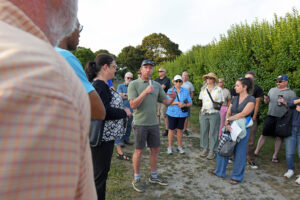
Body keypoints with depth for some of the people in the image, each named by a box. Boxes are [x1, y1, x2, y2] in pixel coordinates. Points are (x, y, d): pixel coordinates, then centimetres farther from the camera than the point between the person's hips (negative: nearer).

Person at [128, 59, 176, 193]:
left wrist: (173, 98, -14)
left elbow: (166, 102, 7)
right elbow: (133, 105, -15)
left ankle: (154, 176, 32)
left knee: (155, 149, 13)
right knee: (139, 151, 5)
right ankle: (136, 179, 22)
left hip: (154, 123, 5)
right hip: (140, 123, -5)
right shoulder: (134, 84, -5)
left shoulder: (157, 85, 8)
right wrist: (145, 92, -24)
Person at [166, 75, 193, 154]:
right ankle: (170, 147, 15)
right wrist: (177, 103, -20)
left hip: (182, 114, 2)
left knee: (180, 130, 8)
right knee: (171, 130, 4)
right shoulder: (170, 90, 0)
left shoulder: (186, 91, 6)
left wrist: (184, 105, -16)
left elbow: (190, 103, 4)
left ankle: (179, 147, 21)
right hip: (172, 113, -2)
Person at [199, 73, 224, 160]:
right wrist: (203, 107, 8)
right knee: (204, 131, 6)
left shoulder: (218, 89, 1)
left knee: (213, 132, 1)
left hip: (214, 113, -3)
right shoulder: (203, 89, 12)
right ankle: (205, 148, 20)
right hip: (204, 113, 4)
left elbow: (221, 102, 6)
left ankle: (212, 151, 10)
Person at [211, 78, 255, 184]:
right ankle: (220, 171, 29)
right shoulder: (235, 98, 10)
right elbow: (228, 113, 5)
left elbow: (242, 114, -17)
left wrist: (229, 119, -10)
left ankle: (237, 177, 24)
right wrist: (227, 123, -12)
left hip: (242, 130, -5)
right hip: (230, 128, 6)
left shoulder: (251, 100, -8)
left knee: (239, 154, 6)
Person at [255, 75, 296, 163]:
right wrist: (266, 99, -5)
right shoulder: (272, 90, 12)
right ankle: (256, 152, 13)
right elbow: (267, 102, 17)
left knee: (279, 137, 8)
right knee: (264, 134, 5)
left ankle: (275, 156, 19)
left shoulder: (291, 93, 3)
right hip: (270, 116, 2)